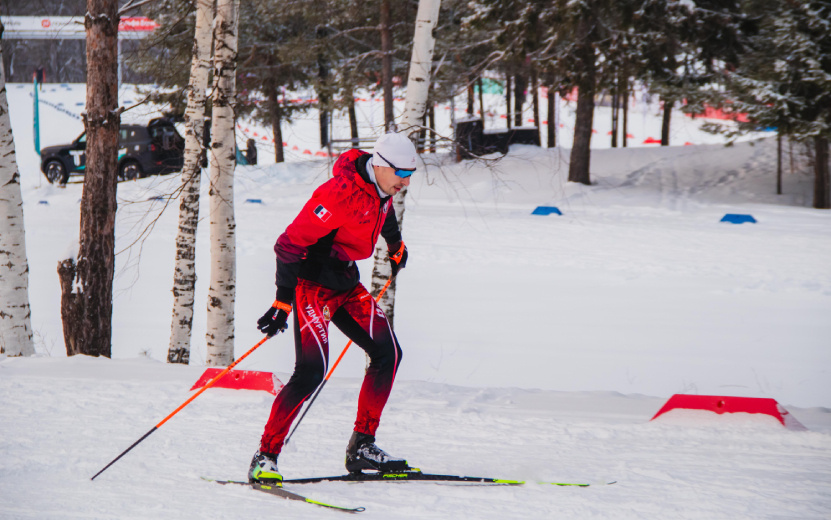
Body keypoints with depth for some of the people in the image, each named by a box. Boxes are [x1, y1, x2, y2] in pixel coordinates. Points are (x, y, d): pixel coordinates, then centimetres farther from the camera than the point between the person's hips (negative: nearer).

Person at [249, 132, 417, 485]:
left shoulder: (382, 183, -1)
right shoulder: (340, 193, -27)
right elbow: (290, 243, -26)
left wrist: (395, 244, 44)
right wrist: (282, 302, -28)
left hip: (346, 282, 9)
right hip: (312, 281, -9)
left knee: (387, 353, 2)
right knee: (312, 371, -20)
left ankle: (361, 447, 10)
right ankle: (265, 458, -14)